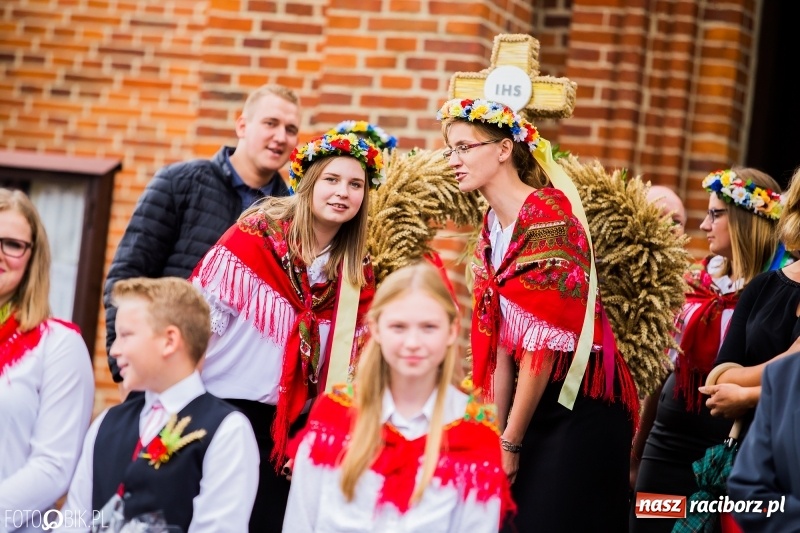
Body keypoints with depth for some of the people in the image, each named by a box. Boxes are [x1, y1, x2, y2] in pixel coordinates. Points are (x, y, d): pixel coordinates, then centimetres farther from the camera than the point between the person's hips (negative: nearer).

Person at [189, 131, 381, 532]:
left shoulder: (358, 274, 4)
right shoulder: (257, 232, -7)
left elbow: (351, 361, 10)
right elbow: (201, 311, -7)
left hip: (292, 424, 3)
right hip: (223, 406, -3)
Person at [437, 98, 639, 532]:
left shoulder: (545, 215, -17)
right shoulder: (492, 228, 9)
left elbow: (544, 341, -18)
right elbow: (501, 344, 10)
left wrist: (512, 442, -13)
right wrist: (498, 432, 6)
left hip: (580, 406, -8)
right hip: (535, 402, 8)